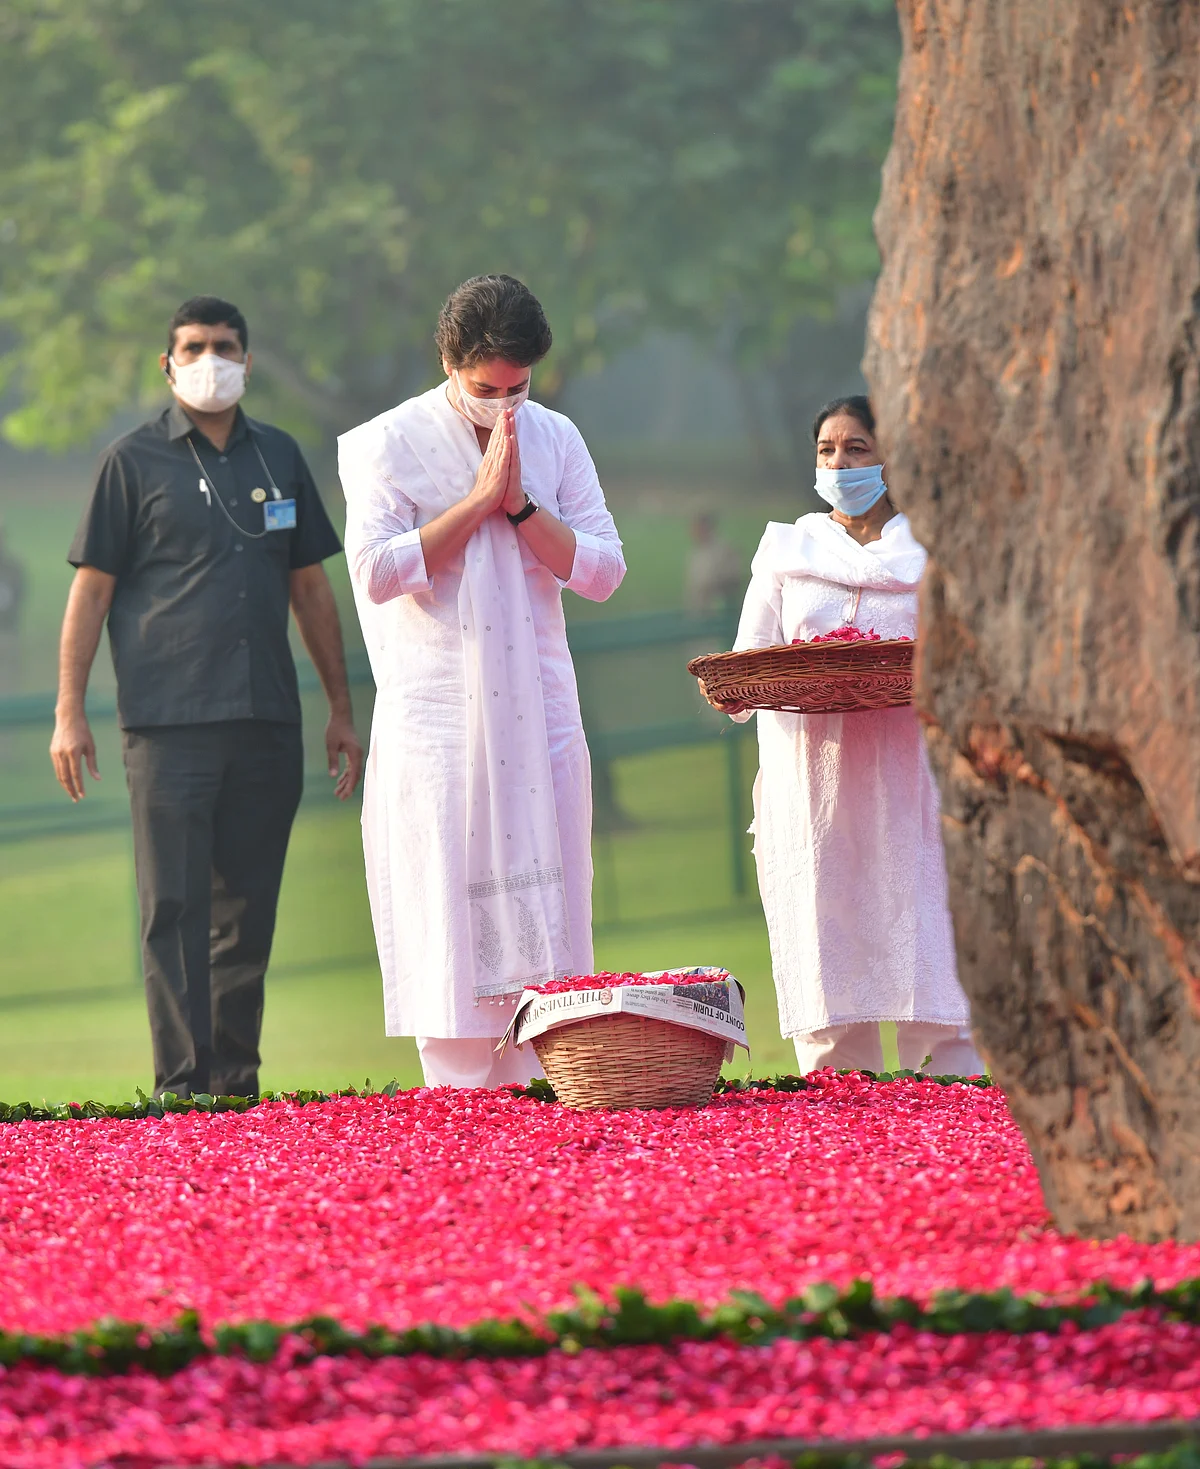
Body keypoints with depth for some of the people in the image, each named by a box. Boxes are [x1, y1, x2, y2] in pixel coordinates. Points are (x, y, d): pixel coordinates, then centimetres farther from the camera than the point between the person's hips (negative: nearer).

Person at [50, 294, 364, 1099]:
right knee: (175, 907, -7)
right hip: (169, 721, -4)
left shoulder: (279, 457, 14)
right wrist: (70, 712, -4)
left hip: (268, 723, 4)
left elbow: (311, 589, 19)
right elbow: (92, 589, 2)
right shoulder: (134, 460, 3)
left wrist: (342, 710, 16)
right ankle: (183, 1086, -8)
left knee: (249, 910, 6)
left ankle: (236, 1084, 12)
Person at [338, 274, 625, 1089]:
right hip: (437, 710, -4)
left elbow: (602, 570, 2)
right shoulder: (390, 444, -2)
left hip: (539, 710, 4)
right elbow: (377, 572, -13)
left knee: (541, 919, 1)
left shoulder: (556, 439, 9)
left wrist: (519, 502, -10)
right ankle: (461, 1092, -5)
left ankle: (535, 1082, 3)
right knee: (450, 912, -6)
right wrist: (479, 500, -13)